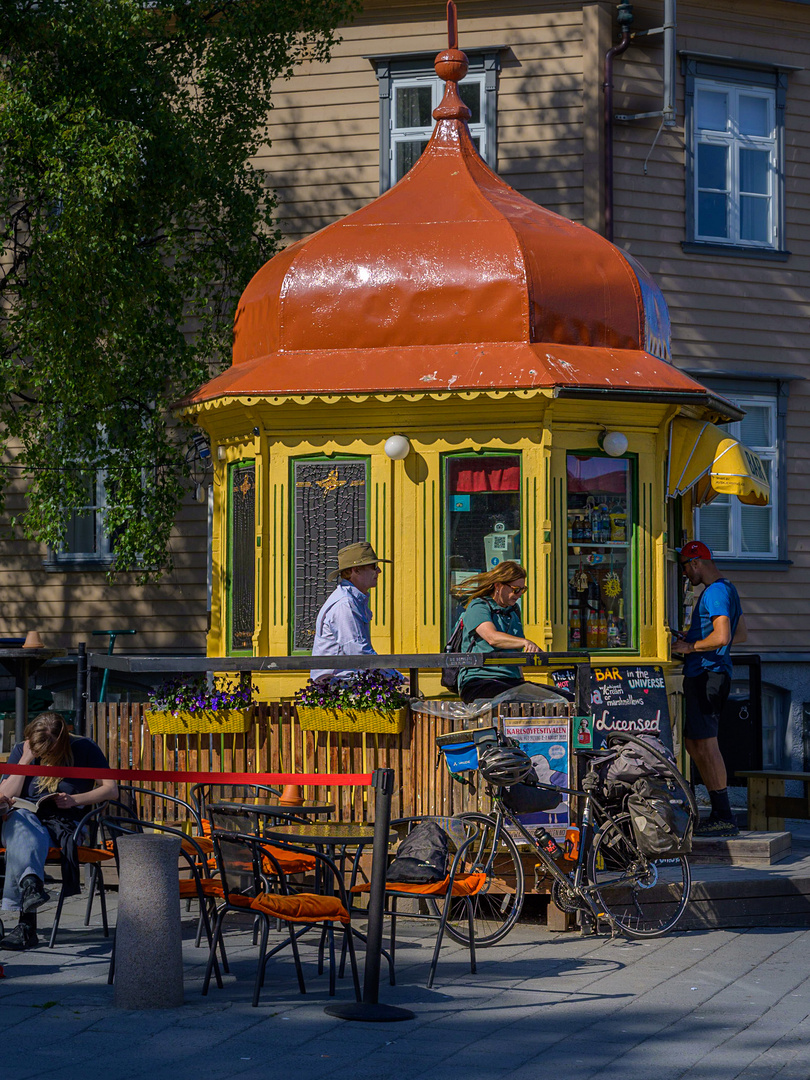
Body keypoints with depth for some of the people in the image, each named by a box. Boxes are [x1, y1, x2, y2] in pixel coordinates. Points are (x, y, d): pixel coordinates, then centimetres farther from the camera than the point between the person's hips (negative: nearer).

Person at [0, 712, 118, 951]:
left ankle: (26, 924, -52)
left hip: (66, 822, -2)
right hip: (28, 818, 2)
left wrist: (75, 800, -11)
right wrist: (26, 760, -7)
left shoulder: (84, 749, 5)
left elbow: (111, 789, 2)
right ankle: (31, 884, -68)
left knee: (23, 844, -37)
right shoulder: (21, 751, 12)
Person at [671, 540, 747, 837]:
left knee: (706, 745, -10)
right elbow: (742, 634, 26)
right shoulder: (727, 589, 19)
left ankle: (723, 817, -9)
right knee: (692, 742, 14)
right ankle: (720, 813, 15)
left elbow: (721, 637, -24)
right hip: (710, 676, 11)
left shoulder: (715, 592, -14)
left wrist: (690, 647, -11)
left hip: (706, 676, -11)